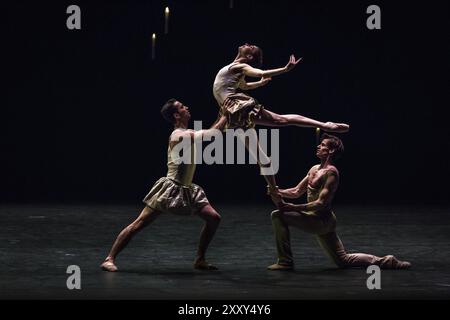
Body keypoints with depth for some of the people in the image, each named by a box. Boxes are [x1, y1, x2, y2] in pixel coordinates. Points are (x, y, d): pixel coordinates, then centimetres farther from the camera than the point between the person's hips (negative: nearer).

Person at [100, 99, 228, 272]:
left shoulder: (188, 134, 12)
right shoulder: (179, 135, -16)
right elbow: (214, 132, -19)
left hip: (186, 190, 9)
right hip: (170, 188, -9)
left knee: (214, 218, 1)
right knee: (139, 224, -9)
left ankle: (200, 260, 11)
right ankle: (110, 259, -6)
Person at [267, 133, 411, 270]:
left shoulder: (331, 173, -17)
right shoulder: (314, 169, 12)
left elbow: (320, 204, -24)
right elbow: (296, 192, 16)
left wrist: (293, 208, -28)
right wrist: (278, 191, -2)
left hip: (321, 220, -9)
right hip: (318, 220, 9)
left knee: (278, 215, -15)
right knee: (343, 260, 15)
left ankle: (285, 262, -12)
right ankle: (386, 262, 18)